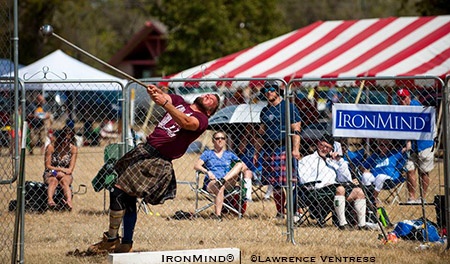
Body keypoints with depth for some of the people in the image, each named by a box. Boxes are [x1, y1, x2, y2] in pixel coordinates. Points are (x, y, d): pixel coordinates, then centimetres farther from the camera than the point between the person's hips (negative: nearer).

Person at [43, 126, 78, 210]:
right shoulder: (51, 147, -7)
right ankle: (50, 199, -64)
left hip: (66, 175, 1)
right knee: (53, 181, -35)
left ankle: (69, 201, -60)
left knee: (64, 181, -33)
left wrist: (59, 170, -18)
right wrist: (62, 169, -14)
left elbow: (70, 169, -5)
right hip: (50, 174, -1)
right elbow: (48, 166, -6)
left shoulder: (73, 149, -3)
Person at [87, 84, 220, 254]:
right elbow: (163, 97, 5)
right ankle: (126, 244, 15)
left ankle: (111, 240, -7)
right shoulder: (179, 103, 19)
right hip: (144, 150, 7)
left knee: (118, 192, -14)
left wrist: (165, 103, -33)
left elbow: (185, 122, -23)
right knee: (128, 199, 7)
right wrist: (154, 91, -19)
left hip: (158, 160, -7)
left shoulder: (201, 119, -3)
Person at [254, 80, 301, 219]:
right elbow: (261, 133, 24)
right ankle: (280, 212, 13)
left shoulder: (289, 107, 0)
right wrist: (256, 152, 19)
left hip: (285, 150, -6)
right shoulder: (265, 111, 19)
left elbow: (296, 130, -6)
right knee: (275, 185, 6)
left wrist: (295, 149, -15)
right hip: (268, 150, 6)